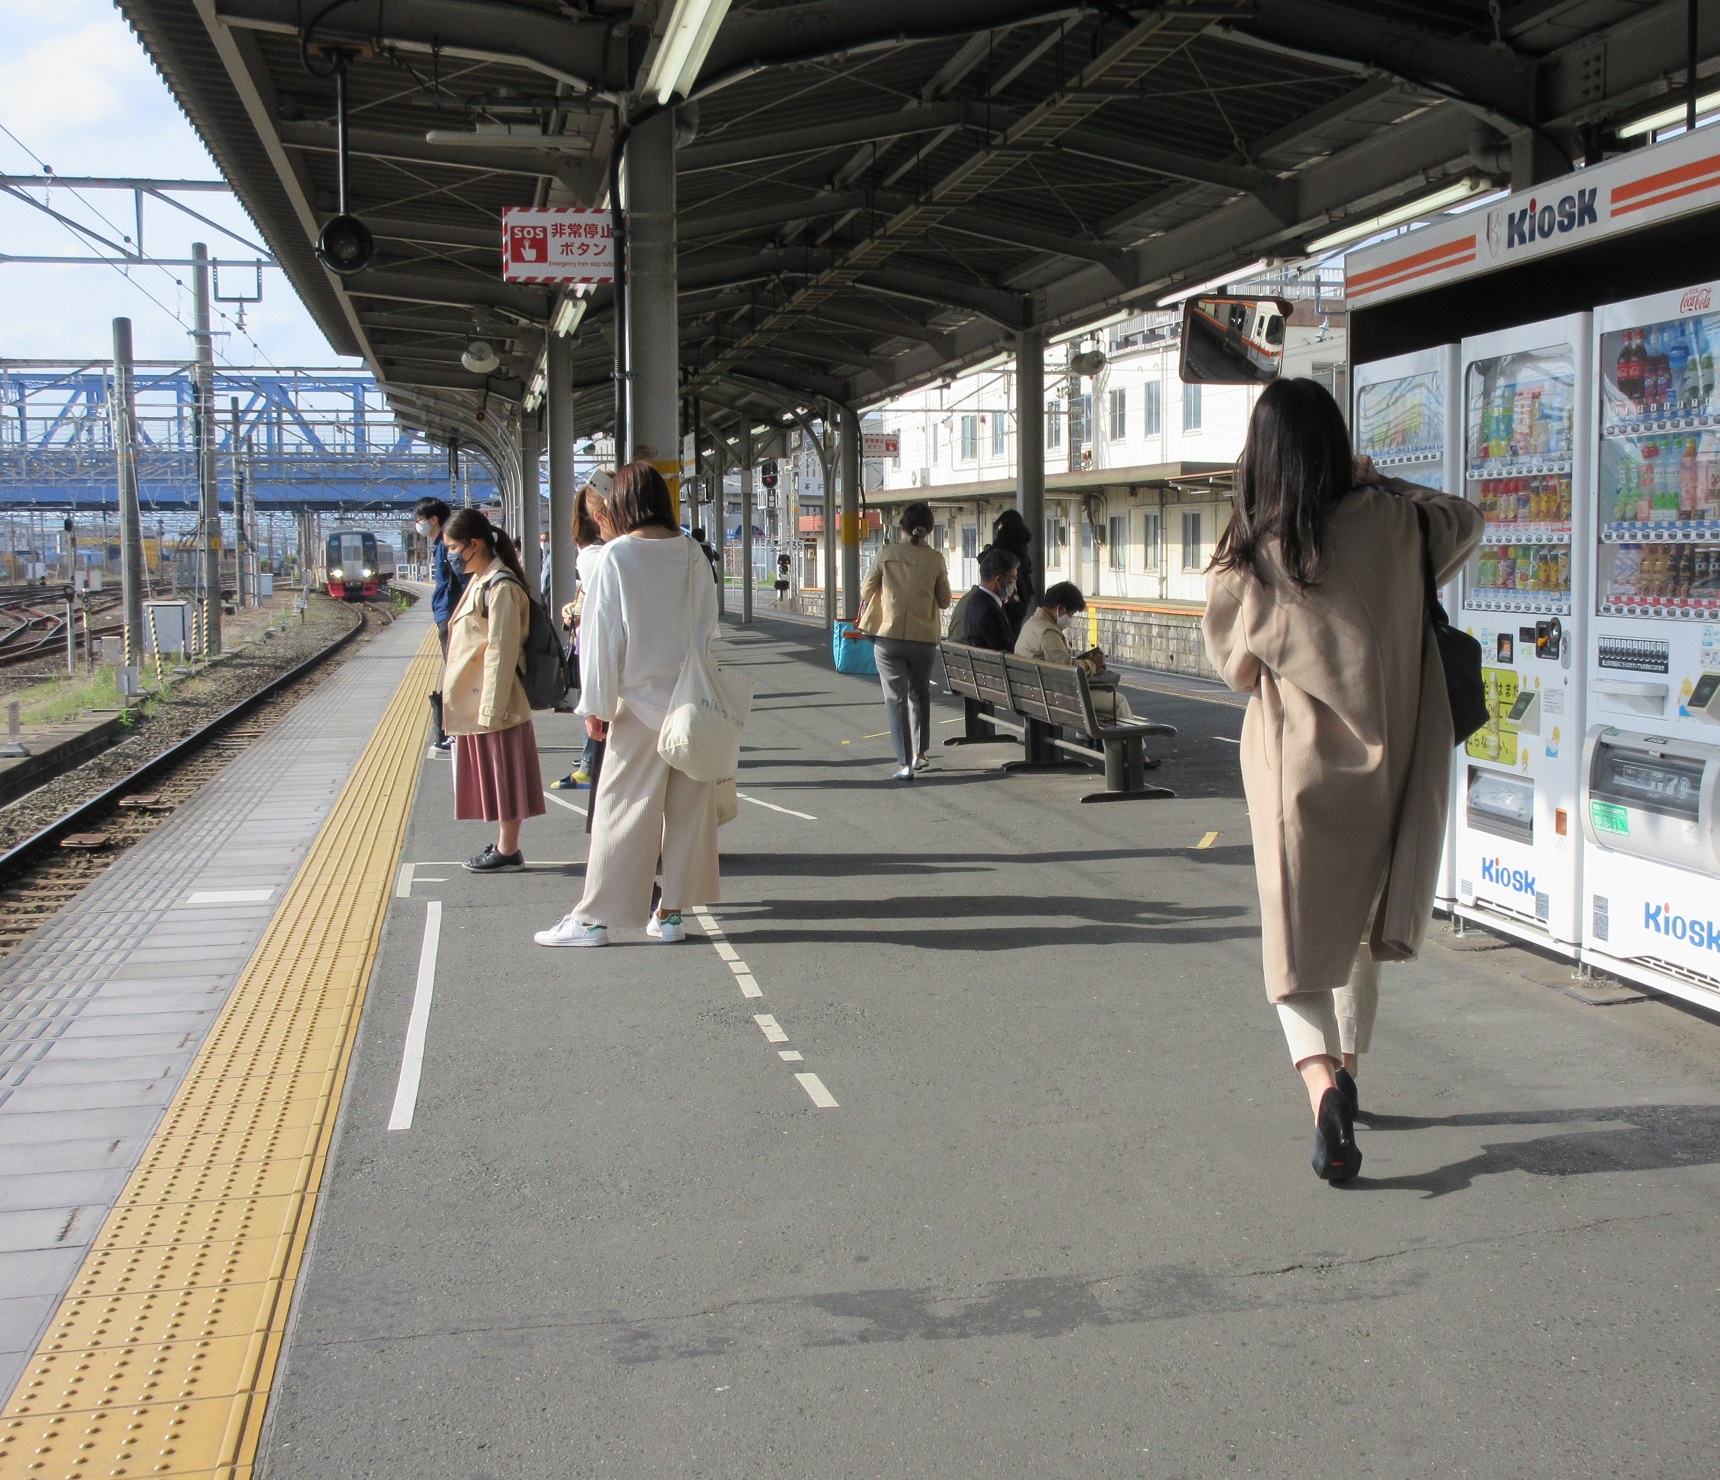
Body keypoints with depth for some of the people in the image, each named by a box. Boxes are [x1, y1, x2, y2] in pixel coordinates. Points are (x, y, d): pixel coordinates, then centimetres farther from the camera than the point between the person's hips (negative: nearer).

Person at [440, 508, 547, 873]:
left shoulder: (501, 587, -17)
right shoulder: (479, 581, 13)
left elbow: (501, 652, -20)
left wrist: (491, 709, -20)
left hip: (493, 702, -9)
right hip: (473, 702, 9)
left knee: (502, 775, -1)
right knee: (491, 775, 13)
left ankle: (508, 850, 7)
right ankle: (504, 845, 21)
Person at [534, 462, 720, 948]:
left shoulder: (618, 555, -10)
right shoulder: (691, 552, 2)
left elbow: (603, 635, -9)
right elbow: (708, 625, 8)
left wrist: (595, 705, -4)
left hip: (641, 702, -4)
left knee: (622, 809, 2)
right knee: (687, 807, 9)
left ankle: (594, 917, 7)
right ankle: (671, 912, 13)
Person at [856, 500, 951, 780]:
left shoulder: (887, 553, -4)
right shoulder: (935, 559, -2)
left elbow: (866, 591, 3)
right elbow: (944, 601, 6)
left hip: (889, 637, -2)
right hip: (924, 638, 2)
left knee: (896, 698, 2)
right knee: (919, 694, 23)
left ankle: (905, 763, -4)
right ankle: (919, 753, 27)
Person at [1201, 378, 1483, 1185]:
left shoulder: (1248, 557, -11)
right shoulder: (1391, 523, -6)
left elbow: (1232, 661, 6)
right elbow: (1465, 520, 17)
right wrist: (1378, 482, 21)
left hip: (1295, 765, -2)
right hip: (1384, 759, 3)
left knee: (1298, 942, 3)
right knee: (1362, 929, 20)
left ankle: (1322, 1081, -20)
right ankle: (1346, 1073, 32)